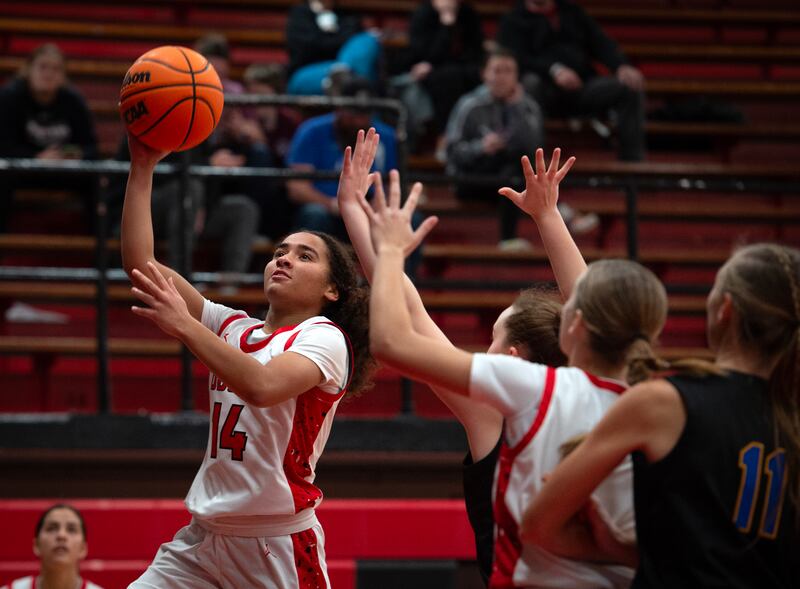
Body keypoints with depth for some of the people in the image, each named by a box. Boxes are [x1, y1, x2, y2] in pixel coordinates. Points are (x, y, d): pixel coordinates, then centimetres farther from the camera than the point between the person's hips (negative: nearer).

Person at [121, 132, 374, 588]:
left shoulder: (325, 338, -5)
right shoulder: (235, 328, 13)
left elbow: (263, 386, -28)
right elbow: (139, 263, 6)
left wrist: (185, 326, -28)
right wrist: (143, 168, 1)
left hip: (278, 544, -6)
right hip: (203, 537, 6)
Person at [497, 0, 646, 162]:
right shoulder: (512, 20, 10)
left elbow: (601, 43, 13)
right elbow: (517, 58, -8)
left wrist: (622, 66, -9)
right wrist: (554, 69, -26)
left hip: (582, 87, 4)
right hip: (546, 91, -4)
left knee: (631, 87, -17)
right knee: (530, 83, -37)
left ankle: (632, 159, -19)